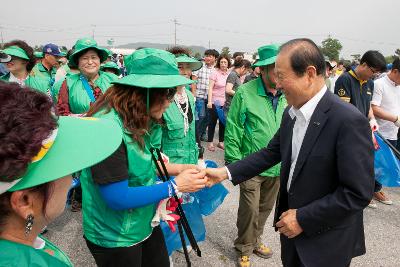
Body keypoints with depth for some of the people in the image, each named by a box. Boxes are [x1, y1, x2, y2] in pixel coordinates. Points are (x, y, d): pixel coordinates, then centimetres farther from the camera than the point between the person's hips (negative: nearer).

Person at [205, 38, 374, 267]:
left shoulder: (350, 121, -24)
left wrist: (303, 218, -19)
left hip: (326, 241, -6)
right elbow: (273, 152, 6)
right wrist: (227, 172, -2)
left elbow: (359, 193, -23)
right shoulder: (291, 113, -2)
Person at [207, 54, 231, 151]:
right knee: (213, 122, 5)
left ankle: (221, 142, 26)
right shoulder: (215, 72, -8)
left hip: (225, 102, 5)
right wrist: (209, 101, -18)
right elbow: (210, 88, -11)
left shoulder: (229, 74, 5)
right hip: (215, 102, -4)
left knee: (223, 122, 12)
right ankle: (210, 142, 16)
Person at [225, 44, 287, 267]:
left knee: (266, 208, 20)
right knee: (250, 210, 4)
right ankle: (245, 249, 30)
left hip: (278, 166, 5)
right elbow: (232, 131, -10)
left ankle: (255, 240, 45)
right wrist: (234, 163, -10)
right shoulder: (245, 93, -14)